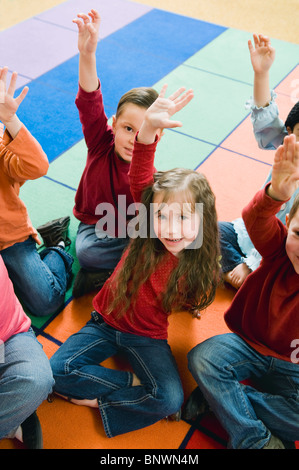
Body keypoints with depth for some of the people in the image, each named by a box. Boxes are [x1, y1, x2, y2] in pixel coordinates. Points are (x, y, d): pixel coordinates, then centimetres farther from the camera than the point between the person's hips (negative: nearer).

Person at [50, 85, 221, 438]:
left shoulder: (200, 265, -19)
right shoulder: (147, 233, -18)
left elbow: (188, 302, 3)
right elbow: (141, 179, -33)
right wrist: (149, 127, -45)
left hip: (148, 336, 0)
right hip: (106, 320, 1)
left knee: (172, 400, -19)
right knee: (58, 370, -15)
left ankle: (98, 397, -1)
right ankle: (133, 383, -1)